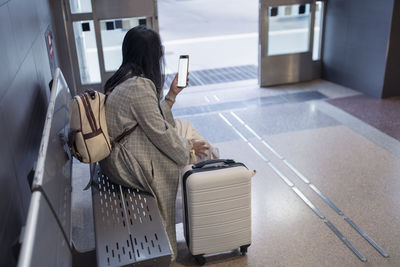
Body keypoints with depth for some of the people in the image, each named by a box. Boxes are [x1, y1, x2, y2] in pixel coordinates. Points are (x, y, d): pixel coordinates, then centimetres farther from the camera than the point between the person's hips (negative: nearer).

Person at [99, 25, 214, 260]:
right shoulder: (139, 86, -24)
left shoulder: (125, 80, 7)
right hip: (128, 165, -10)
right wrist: (189, 147, -4)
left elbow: (153, 119, 12)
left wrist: (172, 94, 12)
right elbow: (160, 133, -19)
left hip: (119, 156, 10)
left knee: (185, 128, 16)